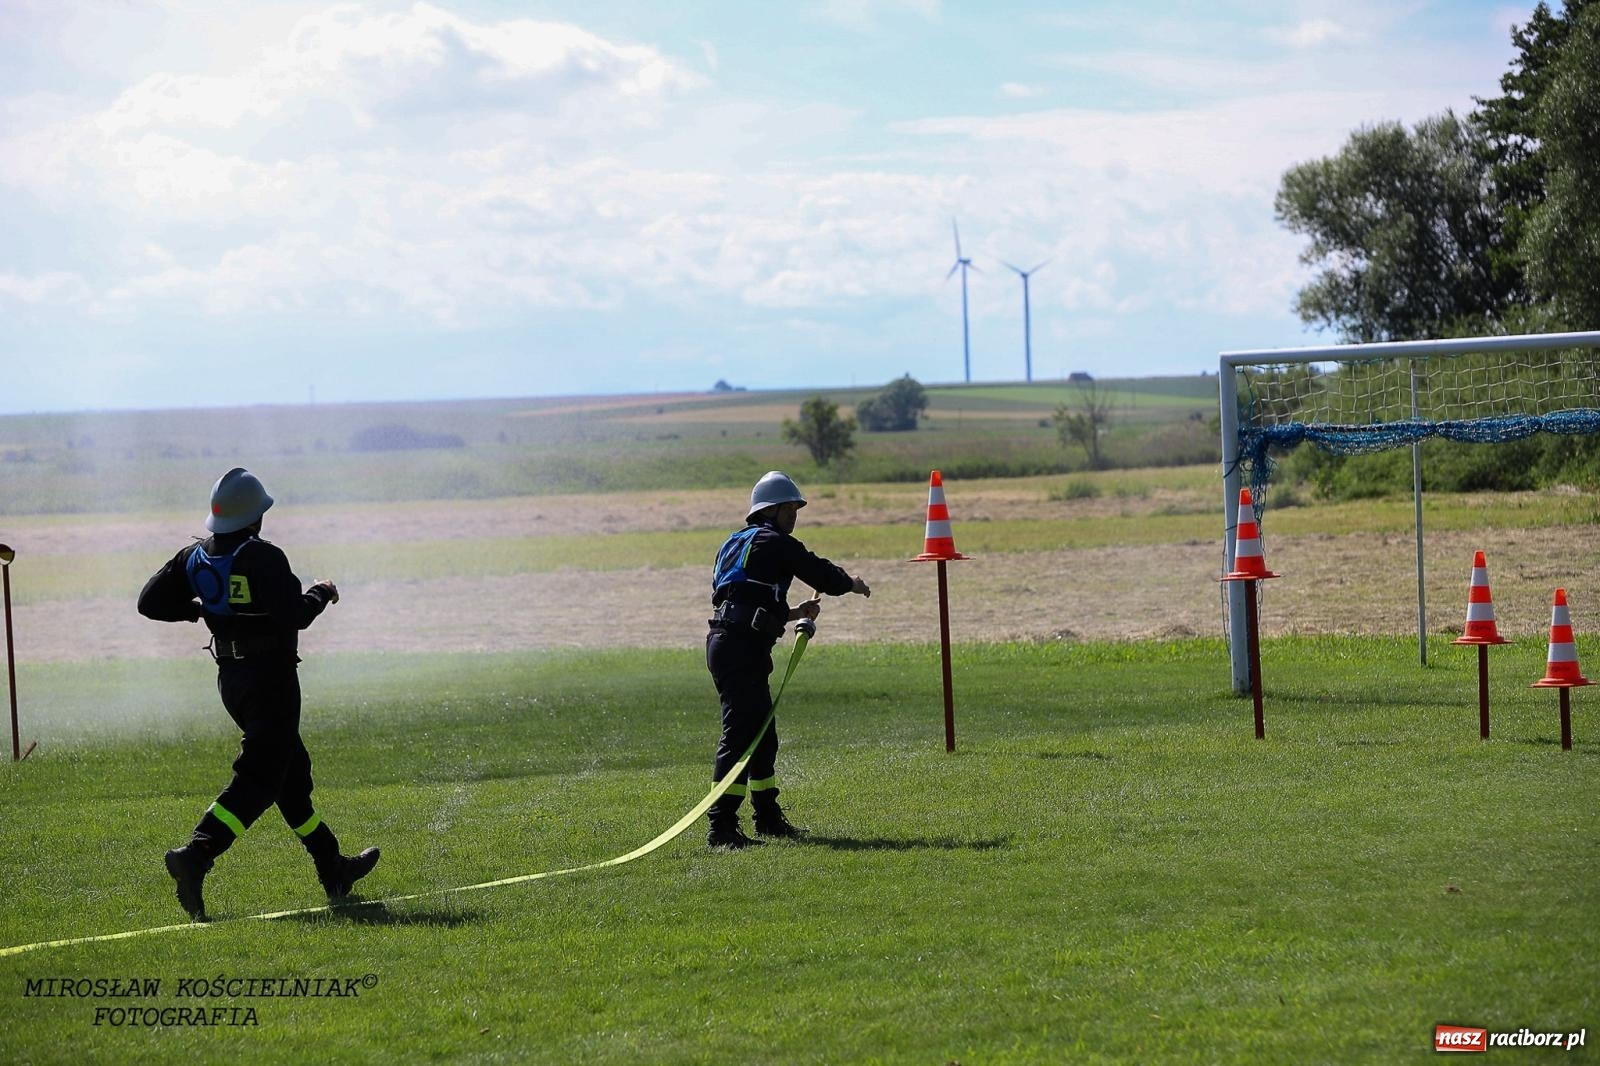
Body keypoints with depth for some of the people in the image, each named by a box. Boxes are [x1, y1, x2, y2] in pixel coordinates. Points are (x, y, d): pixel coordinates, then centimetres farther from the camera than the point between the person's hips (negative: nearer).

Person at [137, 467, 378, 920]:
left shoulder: (194, 557, 4)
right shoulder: (263, 558, -18)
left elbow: (150, 602, 5)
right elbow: (294, 615, -23)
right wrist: (321, 593, -3)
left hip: (230, 677, 9)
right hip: (270, 677, -9)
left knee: (291, 768, 18)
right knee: (259, 776, -9)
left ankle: (333, 869, 27)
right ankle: (196, 855, -27)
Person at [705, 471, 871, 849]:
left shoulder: (736, 544, 24)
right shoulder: (774, 543, -5)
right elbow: (822, 574, -3)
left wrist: (794, 613, 28)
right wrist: (853, 584, 17)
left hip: (724, 644, 10)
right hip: (742, 648, -10)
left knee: (761, 732, 19)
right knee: (740, 733, -13)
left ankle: (769, 818, 28)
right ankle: (722, 826, -18)